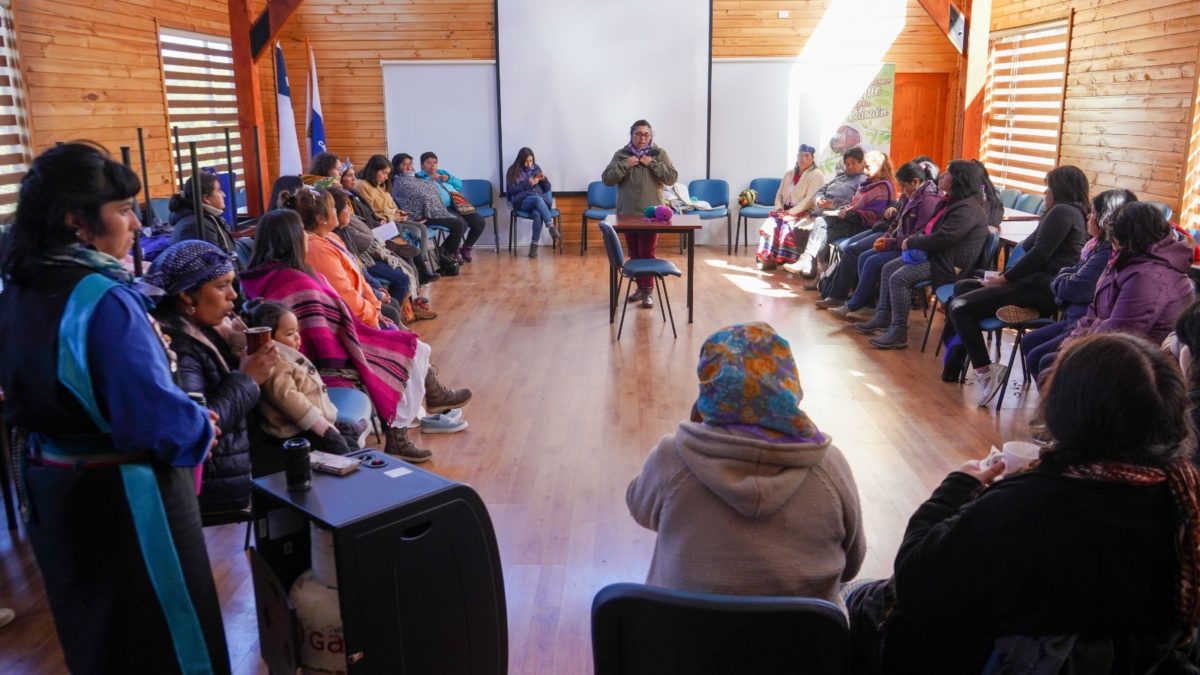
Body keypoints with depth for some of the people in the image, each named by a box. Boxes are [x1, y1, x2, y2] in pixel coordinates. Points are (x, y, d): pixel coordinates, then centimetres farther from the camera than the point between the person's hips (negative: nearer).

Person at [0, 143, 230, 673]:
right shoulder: (103, 300, -26)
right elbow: (157, 416, -29)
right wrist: (203, 429, -11)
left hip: (48, 485, 9)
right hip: (122, 496, -8)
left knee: (92, 626, 27)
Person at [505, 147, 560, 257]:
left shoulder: (536, 168, 16)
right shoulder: (513, 171, 7)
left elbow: (547, 188, 16)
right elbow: (511, 190, -3)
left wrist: (544, 179, -5)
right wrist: (527, 184, -12)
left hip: (539, 200, 2)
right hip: (522, 201, -2)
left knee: (537, 214, -35)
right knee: (538, 199, -37)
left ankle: (534, 245, -33)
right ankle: (552, 228, -45)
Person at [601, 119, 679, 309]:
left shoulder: (659, 154, 1)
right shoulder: (621, 155, 3)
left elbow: (672, 178, -7)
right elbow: (606, 179, -3)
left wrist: (652, 164, -14)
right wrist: (625, 165, -14)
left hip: (651, 213, -2)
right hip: (627, 212, 2)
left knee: (647, 252, -5)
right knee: (634, 253, 10)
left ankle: (648, 290, 1)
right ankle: (640, 287, 22)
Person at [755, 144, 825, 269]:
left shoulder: (816, 175, -5)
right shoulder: (789, 173, 16)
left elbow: (810, 200, -16)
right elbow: (779, 194, 17)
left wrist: (791, 212, -21)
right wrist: (779, 208, -4)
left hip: (805, 212, -6)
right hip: (786, 210, 6)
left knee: (787, 225, -34)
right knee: (769, 223, -23)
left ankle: (784, 260, -25)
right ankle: (767, 258, -23)